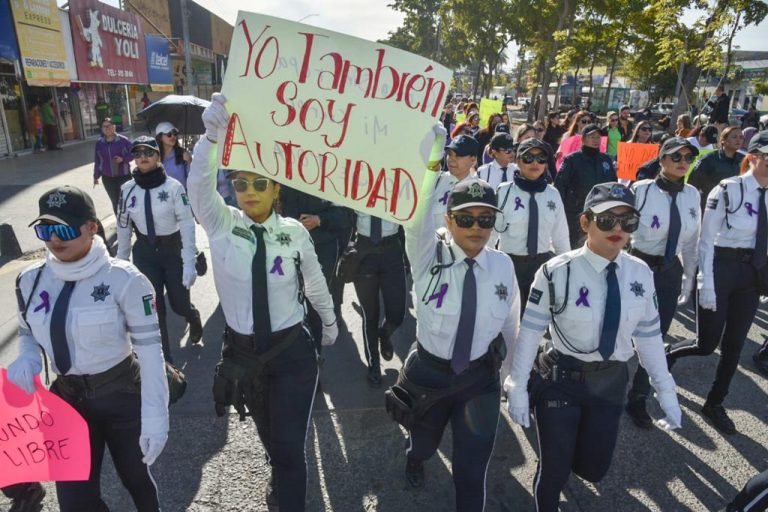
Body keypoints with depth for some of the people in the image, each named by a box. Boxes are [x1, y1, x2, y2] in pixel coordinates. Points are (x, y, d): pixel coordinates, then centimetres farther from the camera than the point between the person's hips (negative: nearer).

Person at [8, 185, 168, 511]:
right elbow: (27, 334, 10)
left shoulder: (123, 280, -22)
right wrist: (26, 361, -13)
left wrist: (155, 416, -21)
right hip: (67, 397, 4)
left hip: (123, 394, -4)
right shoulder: (31, 280, -7)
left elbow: (150, 350, -20)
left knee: (135, 478, 19)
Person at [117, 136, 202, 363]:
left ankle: (194, 318, 45)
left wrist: (189, 263, -17)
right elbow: (123, 227, 7)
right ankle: (164, 357, 22)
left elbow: (187, 225, -14)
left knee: (179, 304, 7)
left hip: (173, 252, -2)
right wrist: (121, 261, 11)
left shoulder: (173, 186, -14)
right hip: (144, 254, 3)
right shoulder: (127, 189, -3)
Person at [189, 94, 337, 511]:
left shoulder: (295, 233, -12)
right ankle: (281, 477, 59)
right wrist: (212, 136, -47)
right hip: (242, 352, 3)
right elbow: (199, 183, -29)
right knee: (269, 436, 27)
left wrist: (330, 323, 18)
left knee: (289, 444, 2)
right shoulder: (221, 226, -10)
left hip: (292, 352, -2)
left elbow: (315, 283, 3)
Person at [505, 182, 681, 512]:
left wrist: (665, 391, 7)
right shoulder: (557, 272, -19)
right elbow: (530, 331, -13)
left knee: (593, 469, 16)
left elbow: (648, 334, 5)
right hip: (560, 379, -4)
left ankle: (565, 448, 50)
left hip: (611, 382, 4)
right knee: (555, 469, 6)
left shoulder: (641, 274, -5)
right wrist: (518, 387, -11)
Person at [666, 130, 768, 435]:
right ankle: (666, 354, 29)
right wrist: (707, 286, -14)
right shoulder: (728, 190, -12)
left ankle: (715, 404, 28)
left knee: (734, 344, 12)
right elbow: (706, 241, -12)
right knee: (707, 344, -3)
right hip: (722, 267, -6)